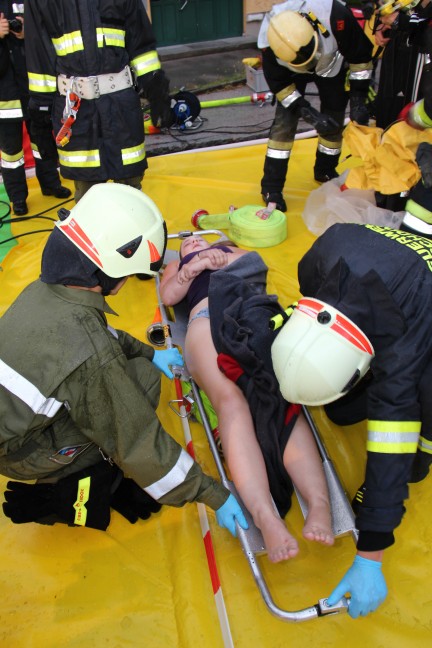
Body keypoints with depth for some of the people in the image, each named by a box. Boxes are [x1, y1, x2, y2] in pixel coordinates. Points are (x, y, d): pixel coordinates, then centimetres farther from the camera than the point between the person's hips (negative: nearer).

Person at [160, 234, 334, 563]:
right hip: (207, 319, -1)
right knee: (230, 400, -33)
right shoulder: (177, 266, 41)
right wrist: (194, 266, 9)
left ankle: (320, 504, -47)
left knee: (281, 399, -28)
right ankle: (267, 518, -49)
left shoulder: (232, 251, 44)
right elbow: (168, 296, 20)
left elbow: (256, 261, 23)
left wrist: (223, 259, 12)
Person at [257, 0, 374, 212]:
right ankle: (271, 187, -4)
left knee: (334, 122, 2)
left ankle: (325, 171, 27)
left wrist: (358, 100, -25)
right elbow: (278, 82, -22)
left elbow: (360, 55, -24)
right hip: (292, 72, -1)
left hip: (332, 64, 1)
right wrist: (309, 114, -30)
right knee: (284, 122, -13)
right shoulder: (269, 41, -37)